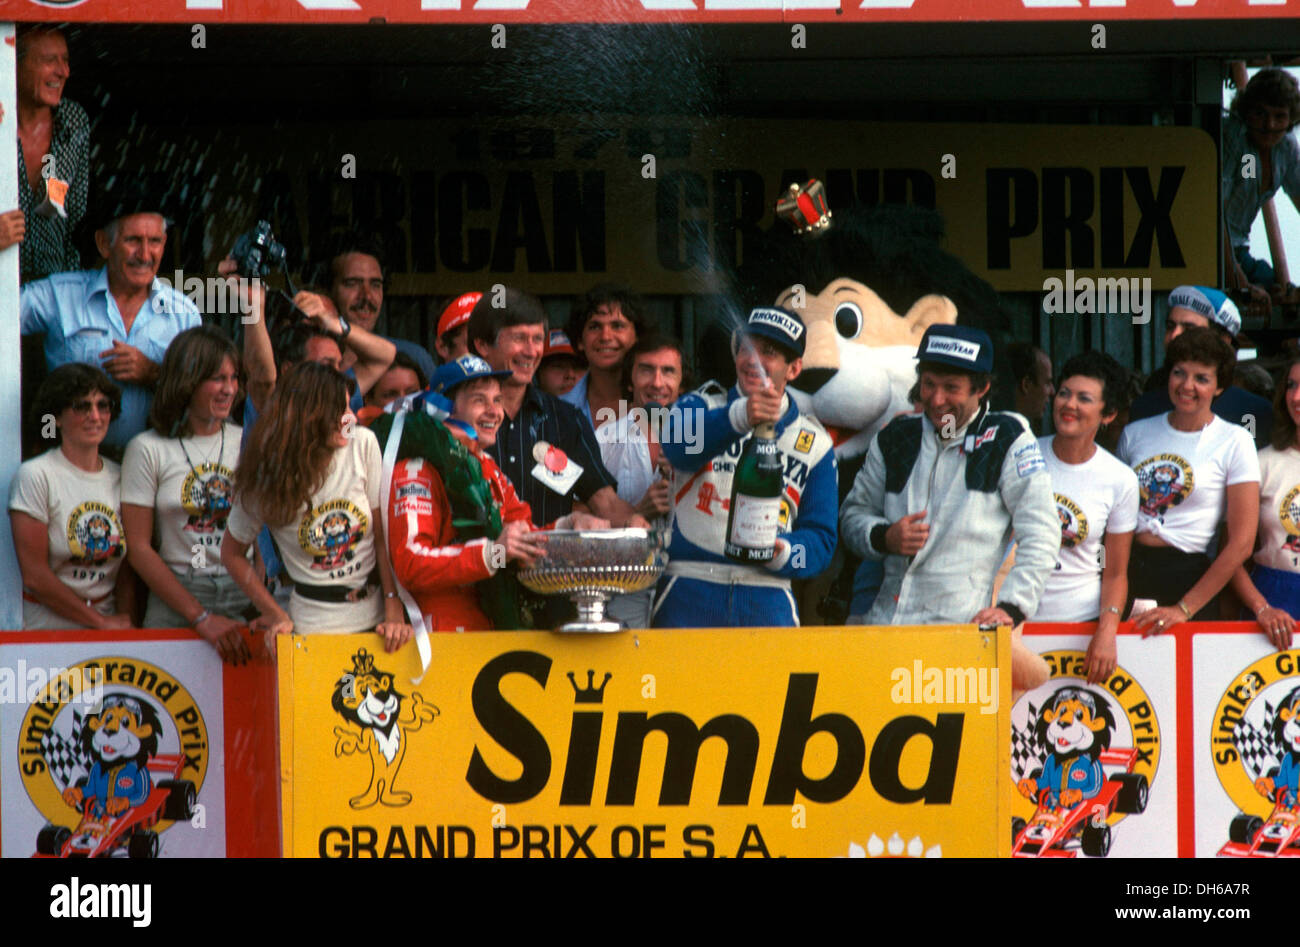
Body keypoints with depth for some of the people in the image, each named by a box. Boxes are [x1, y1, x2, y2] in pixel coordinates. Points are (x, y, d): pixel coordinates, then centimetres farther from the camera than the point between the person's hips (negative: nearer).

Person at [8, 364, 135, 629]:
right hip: (47, 624, -4)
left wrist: (125, 619, -6)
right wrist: (102, 622, -6)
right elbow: (34, 577, -10)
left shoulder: (119, 477, 10)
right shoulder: (35, 476, -5)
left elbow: (127, 568, 12)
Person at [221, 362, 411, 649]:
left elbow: (384, 536, -6)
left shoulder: (363, 445, -8)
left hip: (375, 618, 1)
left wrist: (394, 611, -13)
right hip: (314, 624, -1)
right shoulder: (267, 478, -9)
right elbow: (232, 553, 4)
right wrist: (276, 614, -4)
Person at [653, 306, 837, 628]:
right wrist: (741, 416, -33)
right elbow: (680, 446, -16)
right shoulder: (703, 404, 10)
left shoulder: (815, 443, 13)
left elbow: (821, 541, 9)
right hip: (689, 592, -1)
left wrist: (782, 553, -14)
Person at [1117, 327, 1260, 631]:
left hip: (1188, 579, -3)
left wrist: (1185, 608, -11)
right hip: (1129, 571, 3)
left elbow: (1241, 543, -7)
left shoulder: (1235, 442, -3)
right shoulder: (1134, 434, 8)